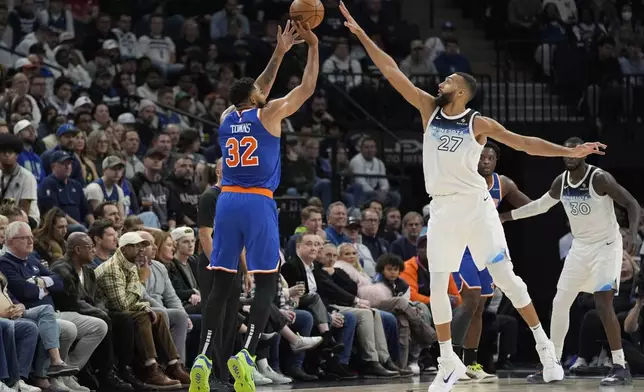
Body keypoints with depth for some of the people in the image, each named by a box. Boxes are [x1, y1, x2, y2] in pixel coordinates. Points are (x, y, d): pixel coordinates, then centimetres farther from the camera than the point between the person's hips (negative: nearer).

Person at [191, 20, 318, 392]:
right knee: (267, 282, -1)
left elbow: (256, 94, 32)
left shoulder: (227, 118, 15)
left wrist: (280, 52, 36)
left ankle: (204, 359, -4)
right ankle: (246, 354, -18)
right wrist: (313, 46, 18)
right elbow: (307, 87, 8)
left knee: (222, 283, 7)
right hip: (258, 204, -5)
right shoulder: (268, 114, 1)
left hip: (227, 201, 5)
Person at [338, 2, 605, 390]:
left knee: (505, 276, -5)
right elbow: (392, 71, 3)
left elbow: (524, 143, -5)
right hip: (443, 208, 3)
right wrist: (361, 34, -2)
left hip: (475, 203, -3)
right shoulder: (429, 108, 6)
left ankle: (544, 344, 6)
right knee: (438, 286, 0)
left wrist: (569, 151, -16)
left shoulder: (479, 123, -3)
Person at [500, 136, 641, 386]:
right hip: (580, 247, 7)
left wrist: (632, 234, -36)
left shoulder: (600, 179, -20)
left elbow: (632, 204, -20)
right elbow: (541, 205, 20)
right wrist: (507, 215, 21)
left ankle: (620, 368, -15)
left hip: (606, 246, -7)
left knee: (603, 304, -19)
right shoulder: (561, 182, 0)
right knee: (560, 303, 6)